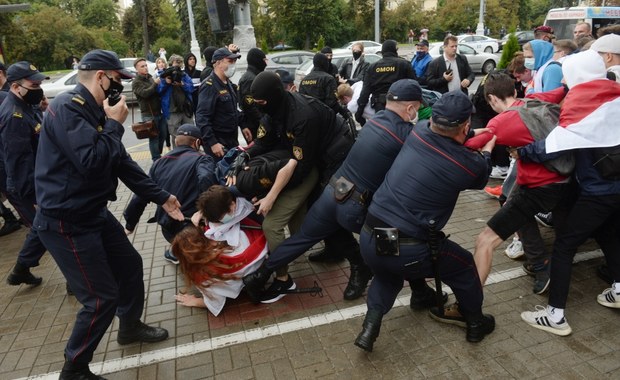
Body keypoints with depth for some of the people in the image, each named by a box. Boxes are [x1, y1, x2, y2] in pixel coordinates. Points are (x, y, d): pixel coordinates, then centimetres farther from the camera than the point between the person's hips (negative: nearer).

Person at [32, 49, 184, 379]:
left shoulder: (94, 111, 10)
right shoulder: (67, 107, -20)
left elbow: (123, 163, 13)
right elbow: (91, 161, -32)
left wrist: (161, 197, 14)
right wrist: (114, 124, -17)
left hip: (94, 213, 10)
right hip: (66, 222, -10)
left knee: (130, 264, 20)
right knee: (102, 297, -3)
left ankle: (130, 327, 44)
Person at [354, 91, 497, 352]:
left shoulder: (417, 132, 0)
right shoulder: (469, 163, -9)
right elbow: (481, 176, 18)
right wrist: (487, 149, 35)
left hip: (369, 239, 4)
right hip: (407, 251, -4)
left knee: (387, 272, 37)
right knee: (465, 266, 25)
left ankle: (370, 325, 19)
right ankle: (476, 324, 46)